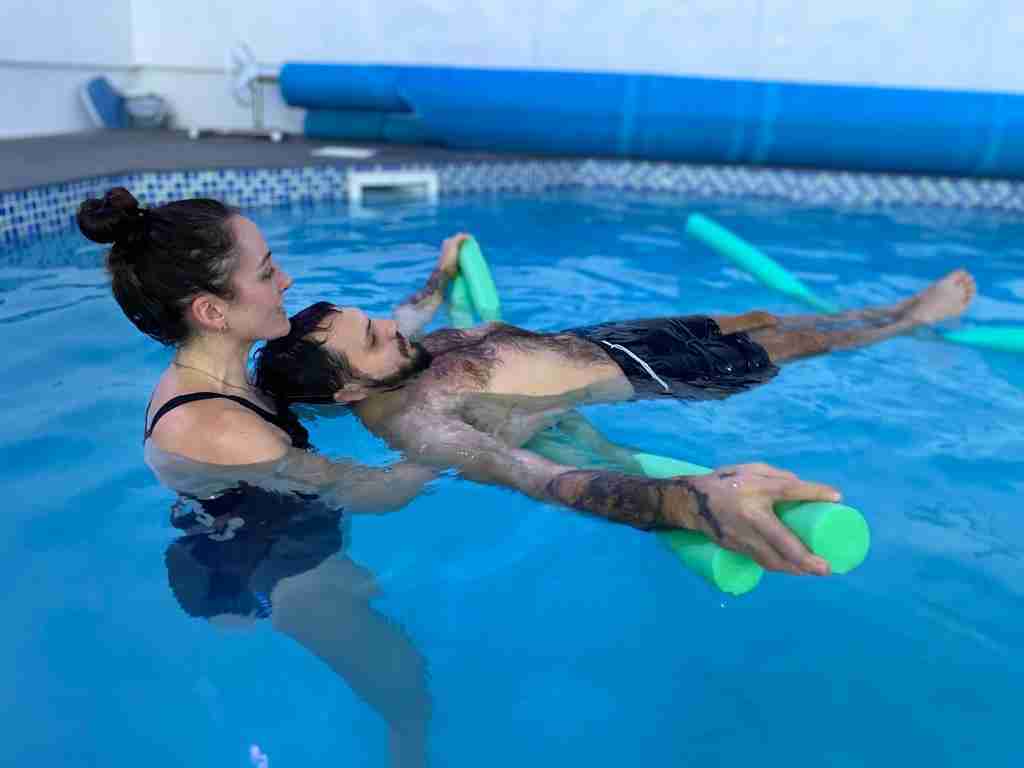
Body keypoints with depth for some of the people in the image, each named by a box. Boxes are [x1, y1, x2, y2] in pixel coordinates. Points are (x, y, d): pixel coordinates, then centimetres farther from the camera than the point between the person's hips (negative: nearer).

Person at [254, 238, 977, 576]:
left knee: (758, 322, 19)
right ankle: (910, 314, 39)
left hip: (584, 337, 8)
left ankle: (908, 312, 44)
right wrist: (688, 501, -64)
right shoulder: (411, 420, -34)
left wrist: (444, 276, 37)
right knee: (784, 340, 9)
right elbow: (537, 478, -50)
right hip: (624, 377, -8)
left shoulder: (397, 358, -8)